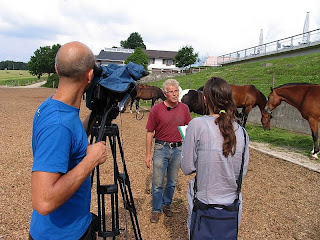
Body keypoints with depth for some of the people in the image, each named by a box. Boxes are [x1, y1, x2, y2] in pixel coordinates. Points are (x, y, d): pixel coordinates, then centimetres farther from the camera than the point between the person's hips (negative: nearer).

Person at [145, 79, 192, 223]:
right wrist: (148, 154, -4)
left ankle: (166, 205, 36)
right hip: (161, 148, -2)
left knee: (172, 182, 16)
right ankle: (156, 210, 22)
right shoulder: (156, 109, -7)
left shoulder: (184, 108, 0)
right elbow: (150, 132, -3)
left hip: (178, 149, 3)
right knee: (158, 183, 5)